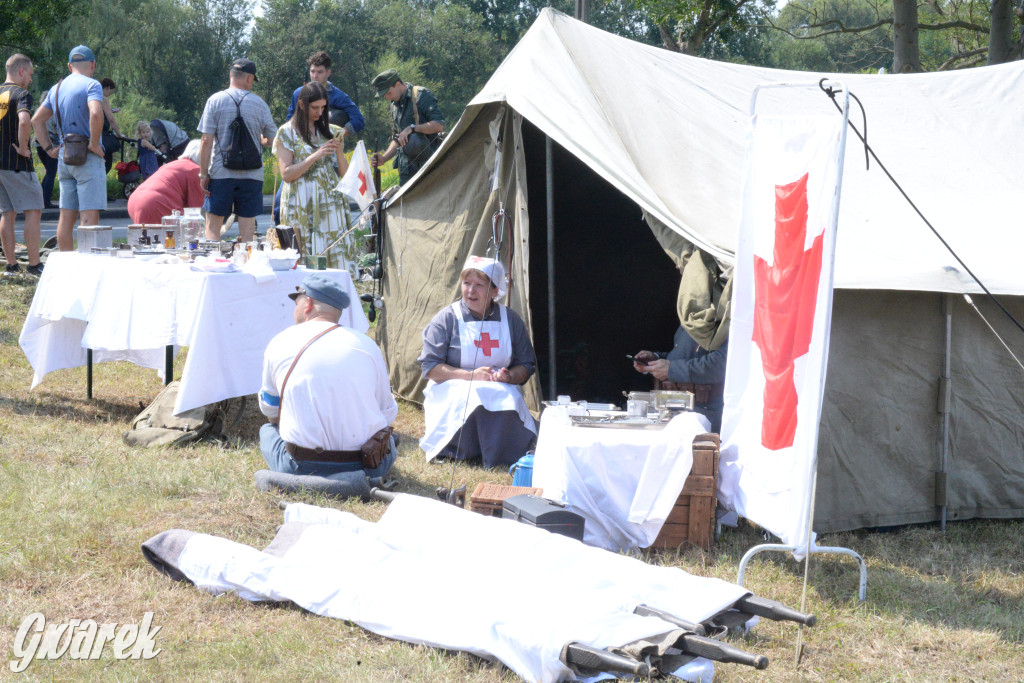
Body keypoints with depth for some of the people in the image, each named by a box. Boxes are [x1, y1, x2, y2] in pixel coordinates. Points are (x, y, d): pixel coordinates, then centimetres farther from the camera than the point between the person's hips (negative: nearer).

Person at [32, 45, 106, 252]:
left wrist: (49, 148, 16)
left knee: (67, 216, 9)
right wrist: (94, 144, -16)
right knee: (90, 216, -8)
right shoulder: (91, 85, -8)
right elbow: (96, 114, -26)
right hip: (87, 158, -7)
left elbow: (36, 120, 19)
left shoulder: (56, 89, 16)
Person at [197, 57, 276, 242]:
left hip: (220, 173, -1)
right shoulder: (259, 104, 1)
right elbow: (272, 140, 7)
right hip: (252, 175, 1)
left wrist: (203, 173, -1)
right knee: (247, 229, 5)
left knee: (213, 226, 6)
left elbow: (206, 141, -5)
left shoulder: (215, 100, -2)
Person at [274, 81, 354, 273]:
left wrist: (338, 151, -5)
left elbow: (344, 173, 13)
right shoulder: (287, 133, 2)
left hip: (330, 205, 4)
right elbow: (286, 174, -7)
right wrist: (315, 156, -14)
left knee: (337, 254, -5)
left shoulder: (328, 131, 15)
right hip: (303, 206, -4)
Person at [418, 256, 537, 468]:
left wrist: (509, 376, -12)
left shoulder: (510, 319, 9)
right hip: (454, 391, -3)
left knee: (511, 401, -32)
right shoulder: (446, 318, 0)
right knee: (472, 400, -37)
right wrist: (471, 375, -16)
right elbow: (429, 367, -5)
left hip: (500, 390, 3)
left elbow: (526, 366, 13)